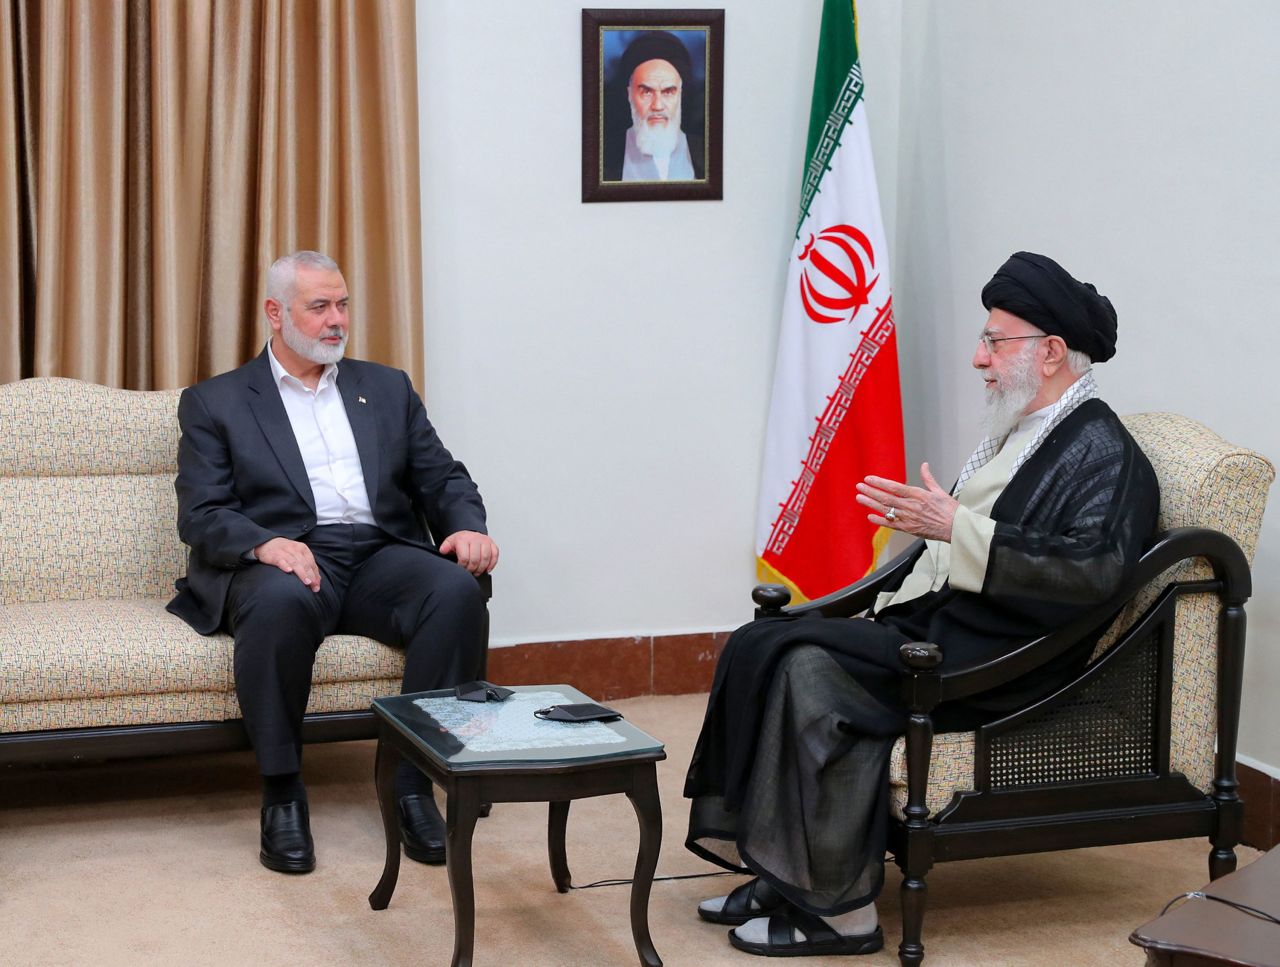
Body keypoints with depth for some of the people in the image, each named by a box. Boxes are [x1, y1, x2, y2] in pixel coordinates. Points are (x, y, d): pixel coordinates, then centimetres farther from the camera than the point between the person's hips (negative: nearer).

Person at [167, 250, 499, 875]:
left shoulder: (388, 389, 23)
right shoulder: (214, 402, 12)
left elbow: (442, 477, 17)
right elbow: (202, 515, 1)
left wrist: (467, 526, -7)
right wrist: (264, 543, -21)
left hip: (380, 557, 3)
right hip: (280, 563, -3)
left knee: (457, 589, -30)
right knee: (281, 600, -39)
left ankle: (414, 781, -22)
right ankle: (282, 795, -24)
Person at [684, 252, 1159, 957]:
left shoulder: (1103, 454, -10)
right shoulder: (1018, 434, 20)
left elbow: (1093, 571, -26)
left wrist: (955, 526, -27)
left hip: (991, 662, -10)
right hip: (927, 624, 10)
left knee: (811, 669, -26)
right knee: (761, 646, -6)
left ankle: (837, 910, -19)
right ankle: (782, 871, -5)